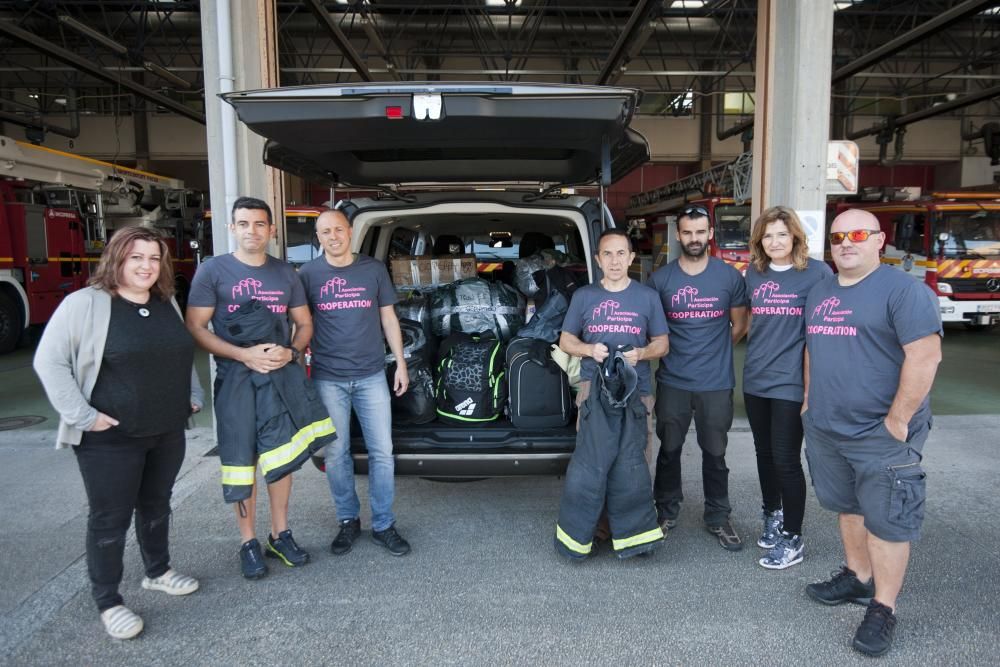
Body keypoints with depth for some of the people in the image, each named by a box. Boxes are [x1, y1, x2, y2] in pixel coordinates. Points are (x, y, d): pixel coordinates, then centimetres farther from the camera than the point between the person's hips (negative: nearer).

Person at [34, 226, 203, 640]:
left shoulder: (167, 303, 8)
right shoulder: (85, 303, -12)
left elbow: (183, 355, 21)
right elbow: (49, 361, -13)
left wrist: (194, 395, 11)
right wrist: (81, 415, -17)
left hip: (168, 432, 6)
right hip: (111, 438, -6)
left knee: (156, 504, 20)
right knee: (110, 518, 5)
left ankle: (158, 571, 38)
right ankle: (108, 603, 19)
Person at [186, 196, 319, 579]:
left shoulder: (286, 274, 8)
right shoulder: (213, 271, -3)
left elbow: (304, 324, 12)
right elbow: (195, 328, -7)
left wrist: (290, 352, -10)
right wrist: (243, 354, -20)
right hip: (235, 381, -3)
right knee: (241, 464, 4)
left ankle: (280, 535, 25)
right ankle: (248, 543, 18)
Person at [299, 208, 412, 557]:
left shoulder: (374, 269, 3)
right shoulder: (308, 274, 1)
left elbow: (389, 318, 8)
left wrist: (400, 363, 5)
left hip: (371, 375, 1)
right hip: (328, 378, 0)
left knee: (382, 451, 3)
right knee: (336, 454, 8)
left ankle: (383, 525, 17)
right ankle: (348, 520, 26)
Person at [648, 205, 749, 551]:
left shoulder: (729, 276, -1)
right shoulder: (660, 278, -2)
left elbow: (739, 325, 9)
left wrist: (713, 351, 6)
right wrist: (672, 351, 1)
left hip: (717, 382, 0)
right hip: (672, 381, 0)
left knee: (715, 452, 11)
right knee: (669, 449, 12)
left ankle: (718, 517, 26)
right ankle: (666, 510, 30)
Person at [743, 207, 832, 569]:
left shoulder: (817, 272, -8)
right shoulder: (754, 273, 7)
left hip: (791, 381, -5)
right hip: (755, 379, 5)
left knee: (786, 459, -1)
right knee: (764, 452, 17)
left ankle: (792, 539, 13)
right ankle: (772, 515, 37)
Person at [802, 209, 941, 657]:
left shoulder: (903, 290, -13)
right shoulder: (820, 292, 11)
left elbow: (926, 356, -19)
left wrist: (898, 419, -19)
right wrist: (809, 398, 15)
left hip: (882, 434, -7)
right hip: (824, 428, 7)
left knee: (885, 520, 2)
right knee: (849, 507, 19)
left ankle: (883, 609, 15)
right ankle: (858, 579, 36)